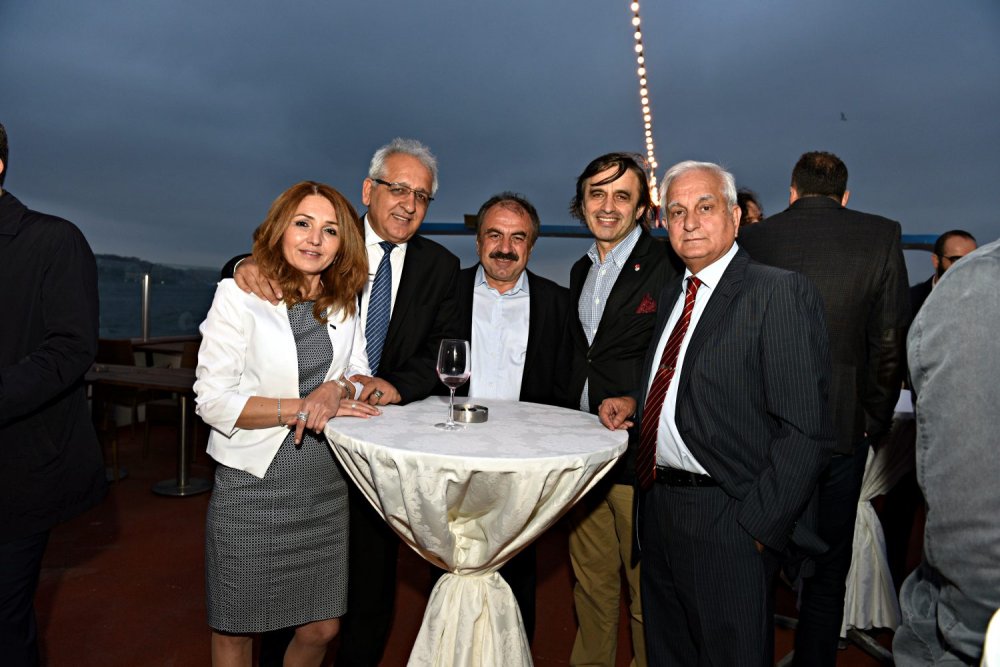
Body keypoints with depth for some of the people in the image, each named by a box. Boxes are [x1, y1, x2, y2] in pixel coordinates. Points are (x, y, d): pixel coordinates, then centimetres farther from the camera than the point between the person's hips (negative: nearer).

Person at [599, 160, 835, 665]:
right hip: (657, 506, 8)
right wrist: (633, 401, 4)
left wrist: (760, 527, -18)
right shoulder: (672, 293, 11)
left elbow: (806, 430, -18)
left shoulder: (780, 292, -14)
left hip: (728, 521, -7)